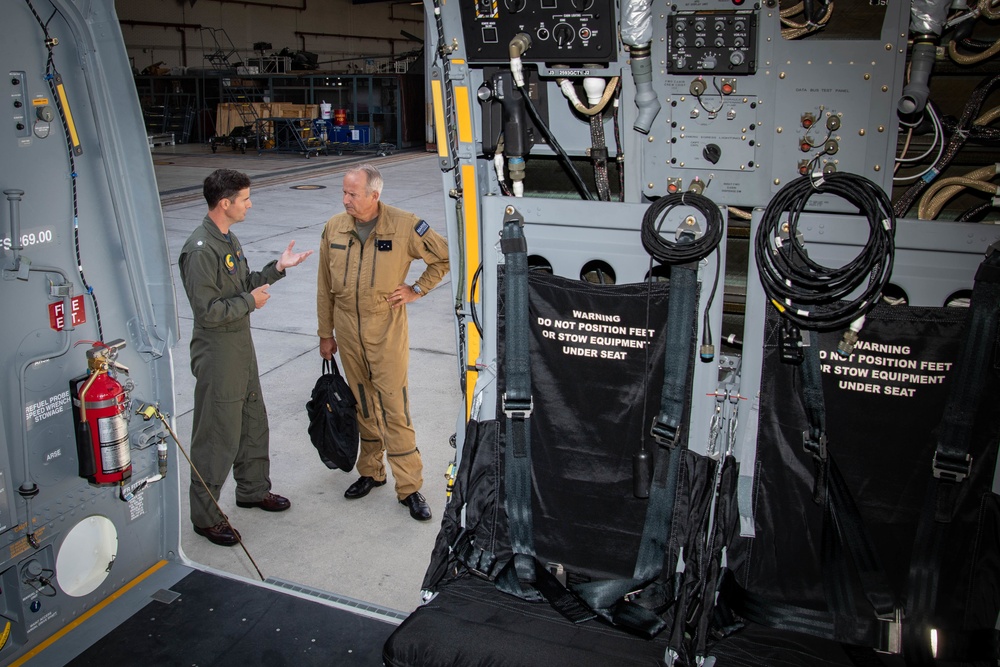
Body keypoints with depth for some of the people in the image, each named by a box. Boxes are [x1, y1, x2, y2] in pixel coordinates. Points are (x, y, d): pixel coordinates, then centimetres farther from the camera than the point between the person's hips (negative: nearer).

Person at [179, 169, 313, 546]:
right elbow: (207, 311, -25)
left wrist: (278, 267, 7)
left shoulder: (229, 238, 9)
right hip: (217, 354, -10)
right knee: (217, 434, 1)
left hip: (241, 345, 10)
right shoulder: (200, 250, -23)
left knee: (253, 422, 20)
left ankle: (253, 490, 39)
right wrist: (251, 301, -15)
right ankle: (205, 516, 16)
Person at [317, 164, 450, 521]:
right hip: (348, 332, 4)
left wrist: (417, 289, -4)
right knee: (362, 405, 15)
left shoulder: (404, 226, -11)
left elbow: (444, 255, 2)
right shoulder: (333, 229, 1)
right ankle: (371, 472, 31)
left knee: (395, 409, -3)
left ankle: (409, 488, 7)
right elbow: (325, 287, 9)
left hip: (387, 332, -4)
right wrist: (326, 334, 11)